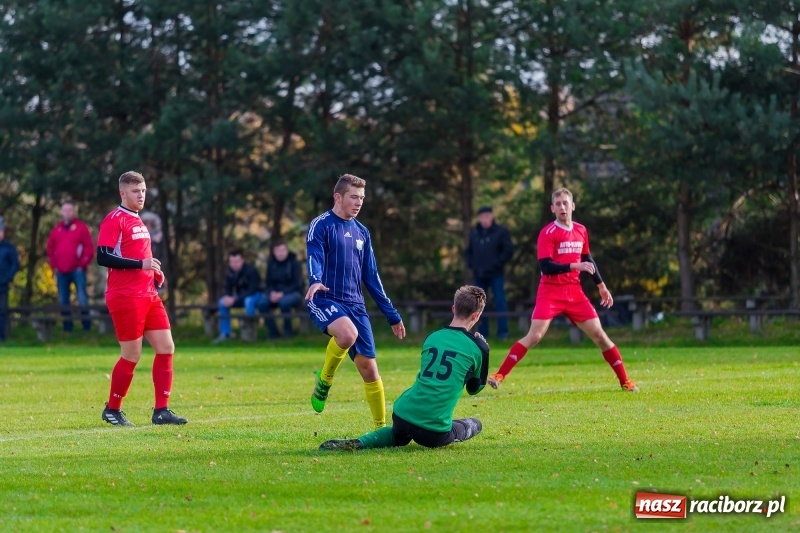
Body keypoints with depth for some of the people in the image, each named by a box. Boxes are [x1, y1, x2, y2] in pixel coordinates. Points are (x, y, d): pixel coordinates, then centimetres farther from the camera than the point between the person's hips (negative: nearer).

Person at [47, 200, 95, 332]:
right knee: (63, 301, 6)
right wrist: (54, 266, 9)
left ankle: (87, 328, -5)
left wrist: (83, 265, -8)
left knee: (82, 300, -8)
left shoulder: (81, 227, 0)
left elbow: (89, 247, -4)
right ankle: (67, 328, 12)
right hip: (61, 272, 5)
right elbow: (50, 249, 18)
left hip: (77, 270, -5)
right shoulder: (56, 230, 13)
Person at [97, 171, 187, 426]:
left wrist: (154, 273, 11)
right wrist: (142, 264, -21)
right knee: (132, 355, -5)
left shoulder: (138, 221, 19)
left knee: (166, 348, 0)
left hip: (148, 295, 8)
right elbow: (103, 257, -18)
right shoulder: (114, 220, -8)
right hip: (125, 297, -8)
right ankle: (112, 409, 11)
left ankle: (161, 410, 3)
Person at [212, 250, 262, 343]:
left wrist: (235, 299, -35)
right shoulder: (229, 272, -8)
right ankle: (225, 333, -10)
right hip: (240, 296, 6)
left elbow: (252, 290, -29)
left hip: (255, 294, -6)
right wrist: (227, 297, -26)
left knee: (248, 301, -39)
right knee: (222, 302, -15)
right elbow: (228, 289, 0)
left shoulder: (250, 270, -25)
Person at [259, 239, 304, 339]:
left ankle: (288, 331, -21)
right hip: (276, 293, 4)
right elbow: (268, 282, 9)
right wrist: (272, 292, -14)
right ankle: (273, 332, -17)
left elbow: (297, 284, -13)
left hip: (293, 293, -4)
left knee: (284, 302, -39)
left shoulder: (294, 263, -8)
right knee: (262, 303, -26)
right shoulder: (271, 264, 5)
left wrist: (282, 293, -25)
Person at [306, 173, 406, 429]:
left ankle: (382, 428, 10)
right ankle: (324, 381, -10)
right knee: (347, 333, -36)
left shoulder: (361, 232, 16)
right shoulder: (321, 225, -3)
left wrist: (392, 316, 18)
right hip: (325, 301, -6)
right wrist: (315, 281, -42)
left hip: (355, 305, 6)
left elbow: (371, 278, 20)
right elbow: (315, 257, -19)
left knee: (368, 367, 1)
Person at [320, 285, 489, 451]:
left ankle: (357, 444, 7)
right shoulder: (478, 347, -3)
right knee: (475, 424, 25)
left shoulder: (432, 338, 12)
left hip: (402, 415, 4)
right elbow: (474, 388, 14)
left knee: (399, 436, 37)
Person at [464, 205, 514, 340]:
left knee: (500, 303, -8)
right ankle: (482, 332, 14)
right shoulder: (474, 233, 12)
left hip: (496, 275, -5)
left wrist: (497, 264, -13)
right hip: (479, 276, 5)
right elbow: (468, 252, 19)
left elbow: (509, 250, -6)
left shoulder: (501, 231, -2)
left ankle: (503, 332, -6)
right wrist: (472, 265, 2)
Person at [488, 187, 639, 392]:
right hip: (550, 292, -5)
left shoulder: (581, 231, 8)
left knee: (598, 334, 3)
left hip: (574, 292, 5)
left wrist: (601, 286, 22)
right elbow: (546, 266, -19)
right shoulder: (547, 233, -9)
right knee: (534, 336, -16)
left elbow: (587, 260, 22)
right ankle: (499, 375, -14)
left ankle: (625, 380, 11)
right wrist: (575, 266, -27)